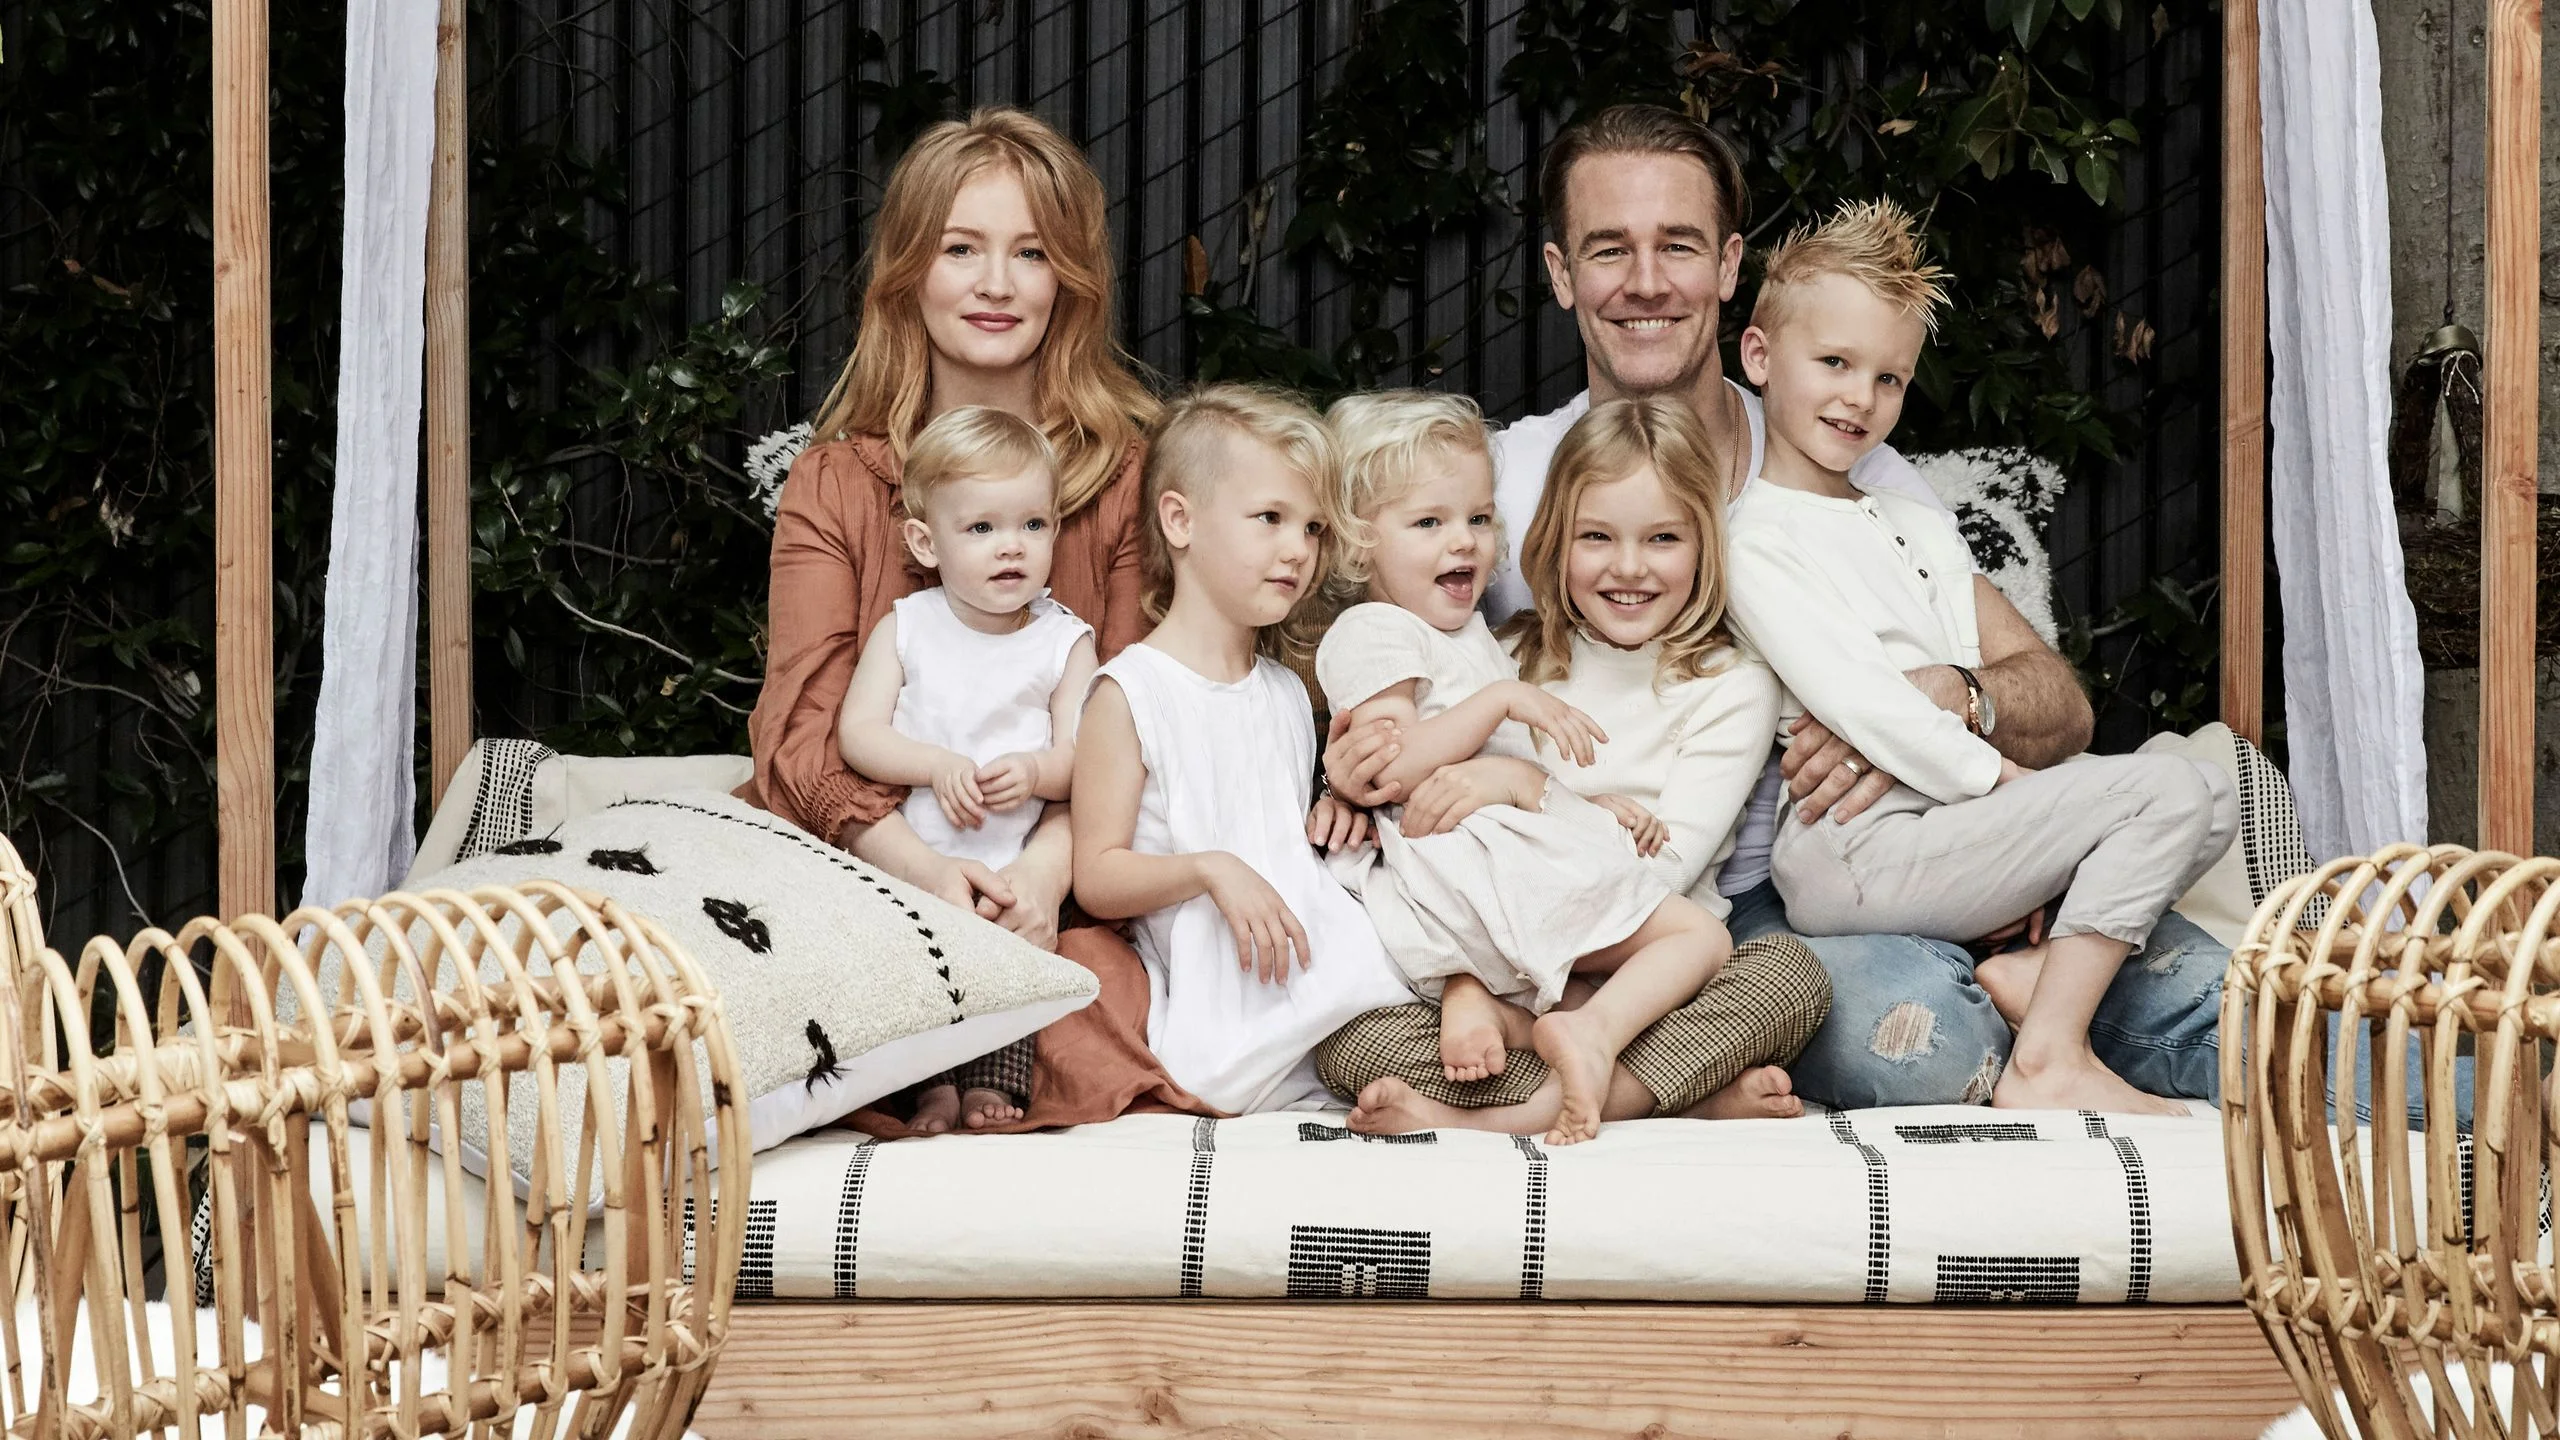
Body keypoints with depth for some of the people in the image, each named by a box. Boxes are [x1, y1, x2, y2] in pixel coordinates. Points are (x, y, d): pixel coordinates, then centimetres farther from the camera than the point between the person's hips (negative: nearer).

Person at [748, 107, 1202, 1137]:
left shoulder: (1132, 472, 10)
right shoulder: (833, 483, 13)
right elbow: (807, 726, 0)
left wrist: (1046, 868, -22)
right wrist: (930, 873, -21)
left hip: (1063, 887, -1)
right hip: (873, 865, 1)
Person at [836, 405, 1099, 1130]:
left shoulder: (1066, 641, 5)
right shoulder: (904, 628, 6)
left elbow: (1079, 755, -1)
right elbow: (857, 732, -2)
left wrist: (1034, 771, -23)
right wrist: (937, 765, -17)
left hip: (1018, 868, 0)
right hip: (904, 861, 0)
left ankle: (992, 1081, -7)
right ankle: (930, 1083, -6)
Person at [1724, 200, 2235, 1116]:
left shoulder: (1924, 531, 23)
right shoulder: (1753, 538, -4)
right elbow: (1852, 699, -12)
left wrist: (1959, 702, -5)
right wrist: (1999, 777, -11)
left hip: (1944, 822, 8)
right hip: (1851, 854, -8)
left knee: (2208, 806, 2)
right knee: (2170, 788, -17)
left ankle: (2038, 968, -11)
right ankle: (2049, 1064, -21)